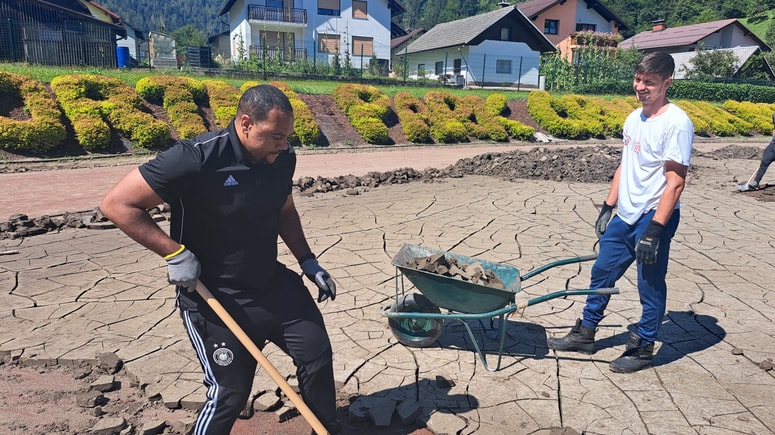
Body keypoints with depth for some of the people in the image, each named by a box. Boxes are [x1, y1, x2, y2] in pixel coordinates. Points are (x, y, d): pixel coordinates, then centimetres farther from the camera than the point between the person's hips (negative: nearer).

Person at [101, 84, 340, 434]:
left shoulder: (282, 159, -5)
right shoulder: (197, 158, -24)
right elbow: (117, 204, -18)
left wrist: (309, 262, 9)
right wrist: (175, 252, -21)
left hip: (273, 283, 6)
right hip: (213, 296, -6)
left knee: (317, 355, 10)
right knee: (229, 393, 3)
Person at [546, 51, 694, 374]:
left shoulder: (676, 123, -15)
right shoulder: (634, 118, 9)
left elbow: (675, 181, -18)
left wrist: (654, 229, -21)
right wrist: (608, 206, 15)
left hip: (655, 217, -8)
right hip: (625, 215, 8)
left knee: (650, 286, 6)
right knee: (602, 272, 16)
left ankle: (643, 348, 24)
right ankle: (585, 334, 31)